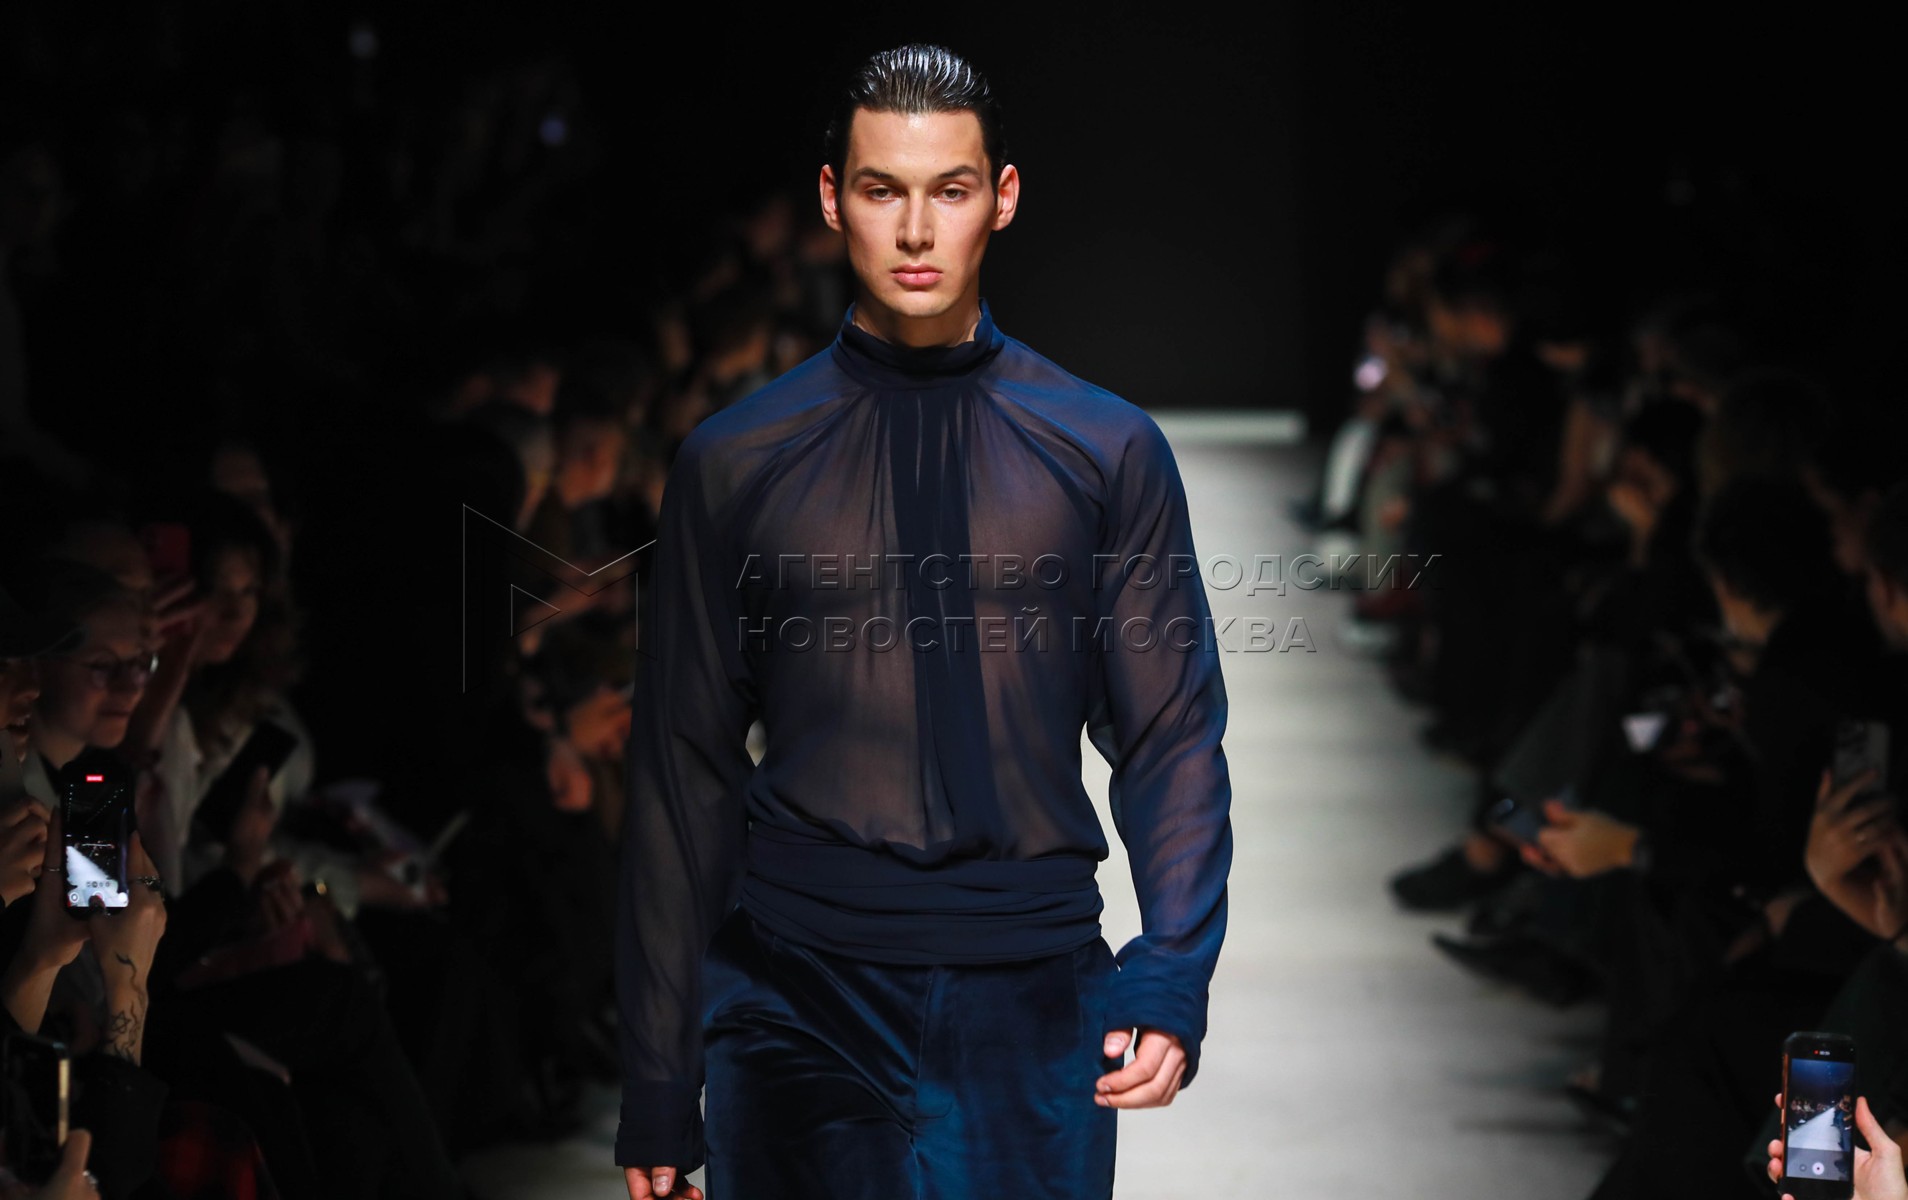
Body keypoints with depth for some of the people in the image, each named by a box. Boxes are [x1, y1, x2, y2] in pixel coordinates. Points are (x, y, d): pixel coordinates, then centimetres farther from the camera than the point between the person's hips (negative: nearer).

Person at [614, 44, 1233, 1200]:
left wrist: (1172, 974, -12)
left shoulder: (1109, 453, 7)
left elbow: (1173, 737, 6)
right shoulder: (735, 463, 7)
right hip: (799, 1005, 0)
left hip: (1032, 1010, 1)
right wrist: (658, 1086, 5)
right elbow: (687, 771, 8)